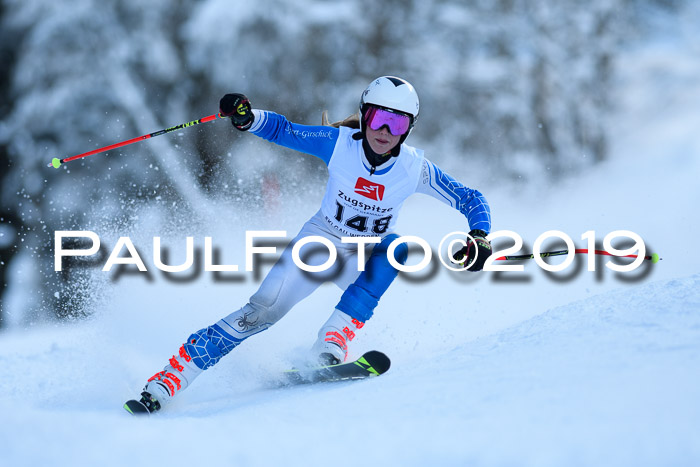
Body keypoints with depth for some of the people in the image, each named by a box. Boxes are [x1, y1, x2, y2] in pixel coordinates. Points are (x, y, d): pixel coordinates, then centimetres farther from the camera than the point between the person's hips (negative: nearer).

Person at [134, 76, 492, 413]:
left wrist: (480, 238, -28)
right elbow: (283, 130, -11)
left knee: (396, 247, -35)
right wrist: (247, 118, -31)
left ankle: (333, 341, -37)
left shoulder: (414, 168, -16)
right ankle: (170, 377, -15)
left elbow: (471, 200, -10)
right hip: (320, 242, -1)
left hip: (366, 260, 1)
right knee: (261, 313, -20)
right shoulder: (339, 142, -16)